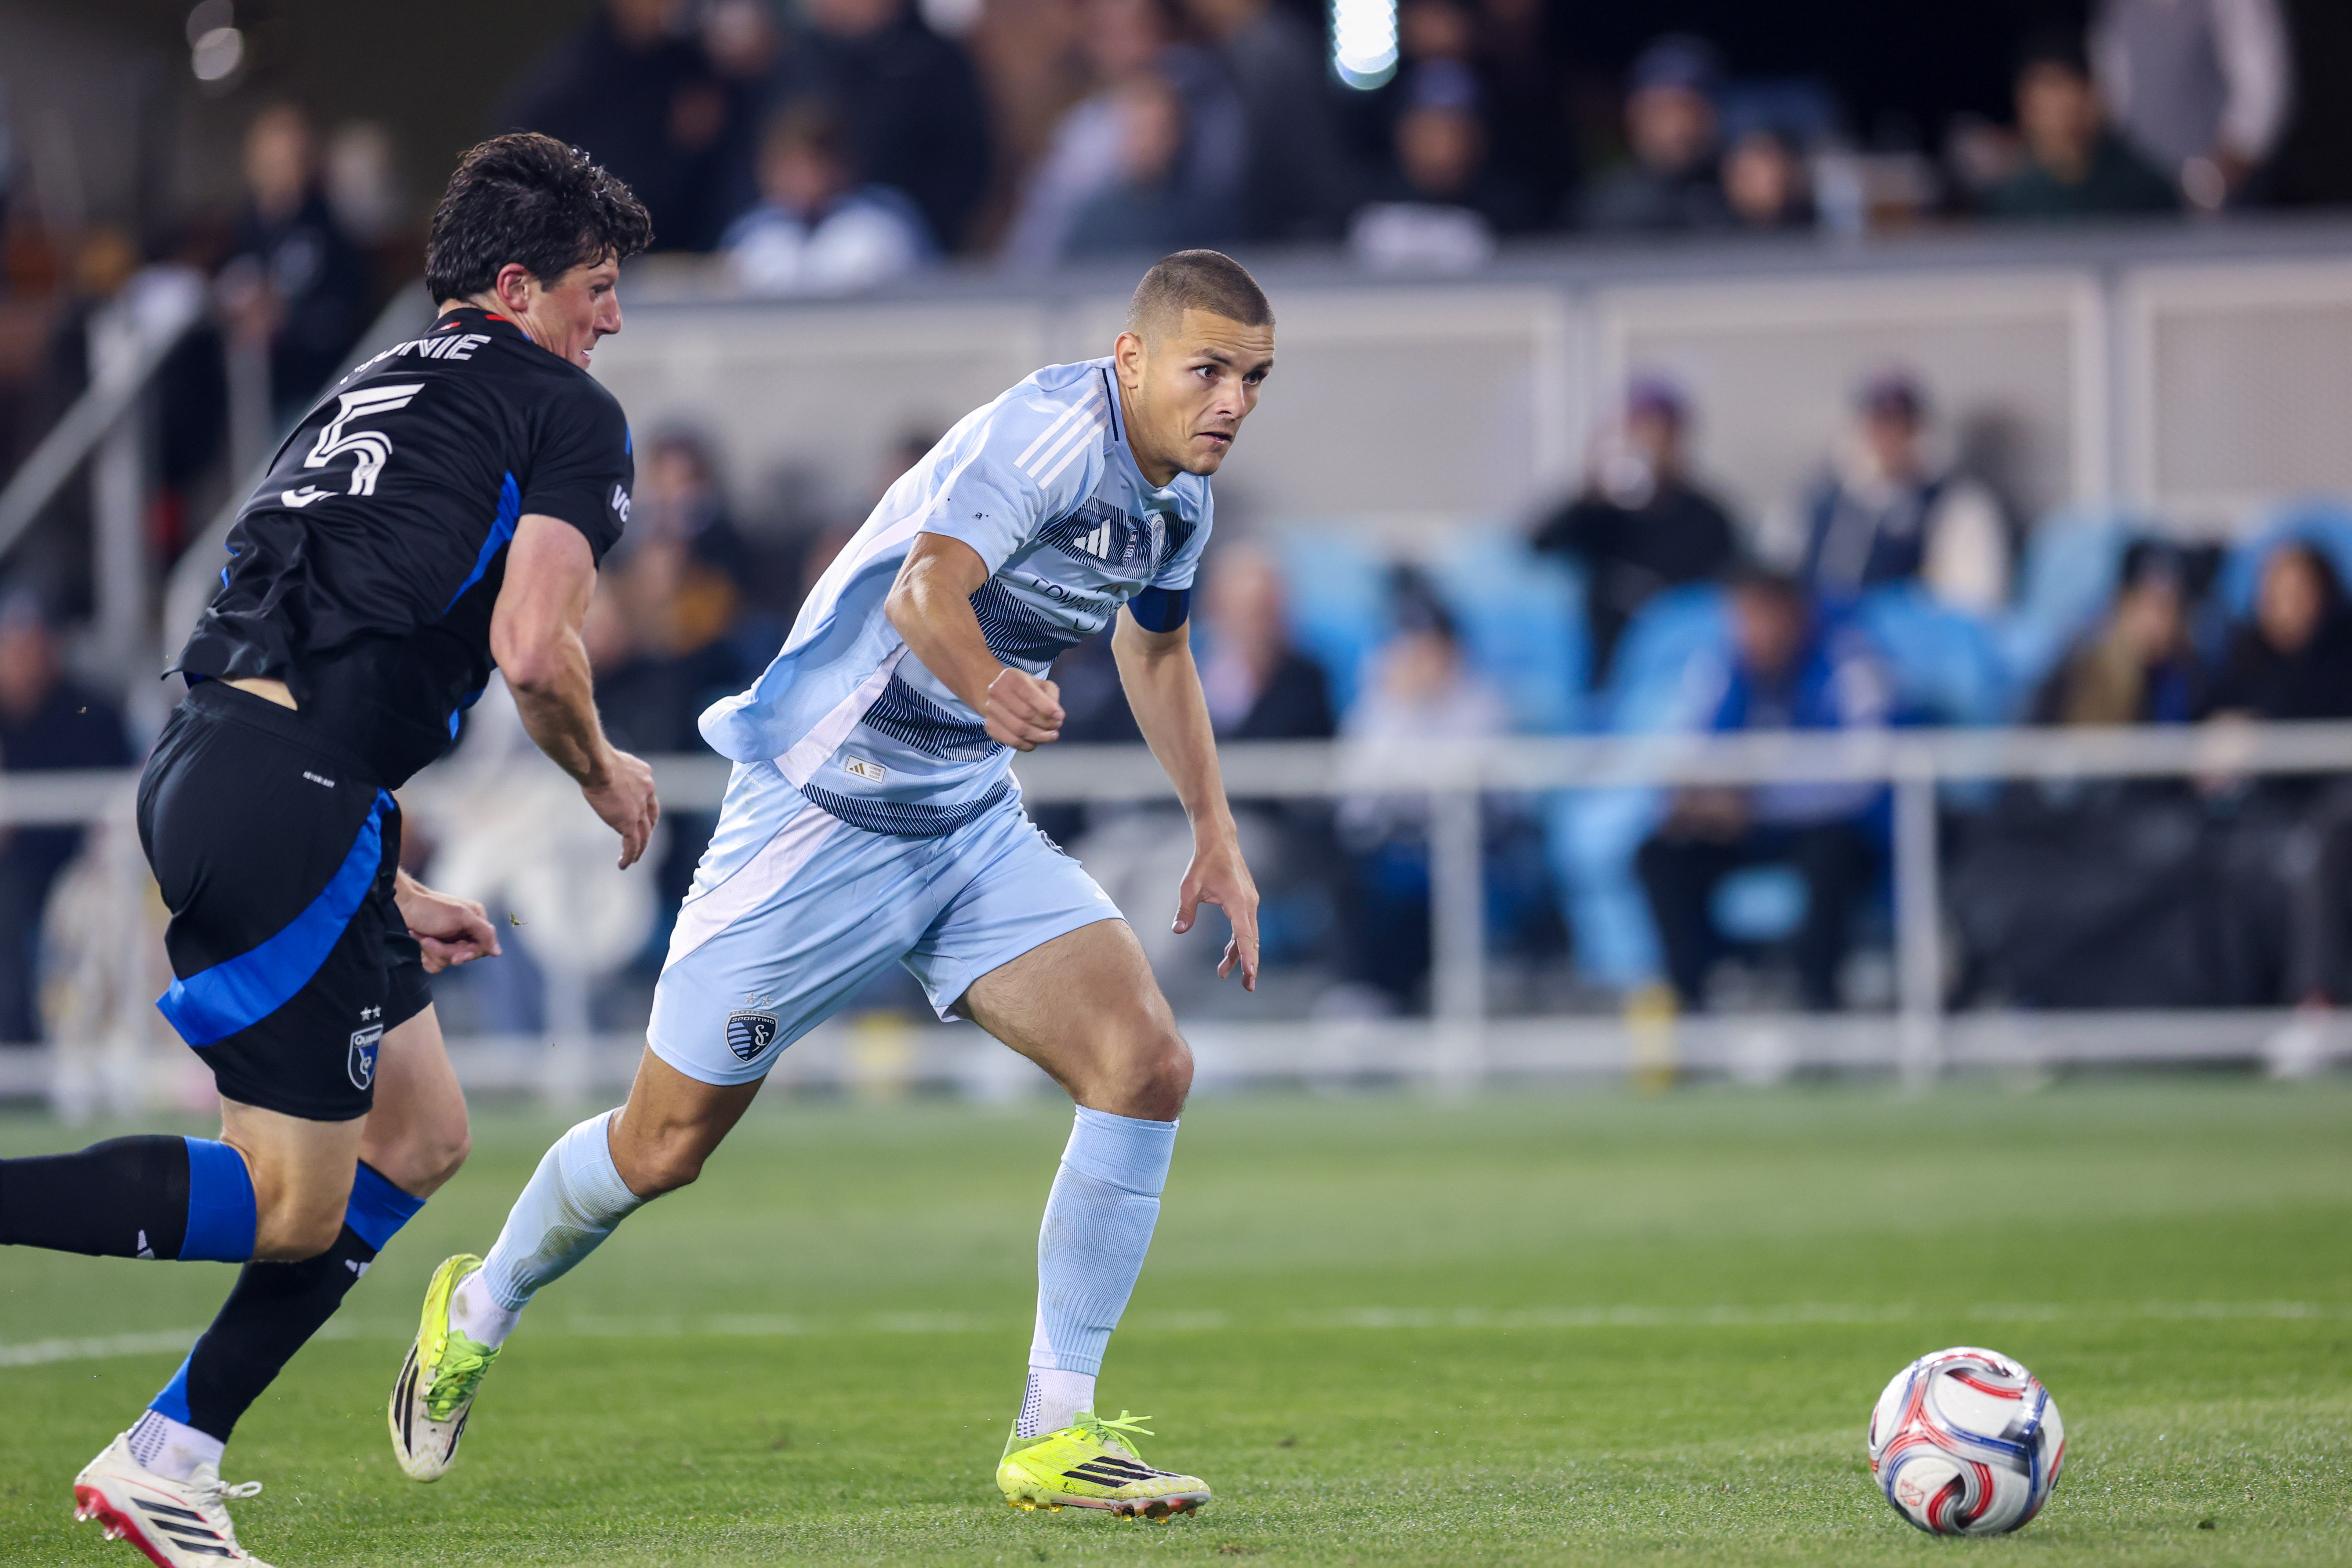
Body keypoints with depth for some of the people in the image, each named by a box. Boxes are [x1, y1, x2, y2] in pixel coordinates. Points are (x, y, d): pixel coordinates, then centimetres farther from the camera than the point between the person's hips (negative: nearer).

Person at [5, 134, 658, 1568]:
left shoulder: (376, 395, 28)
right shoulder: (568, 414, 3)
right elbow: (531, 649, -11)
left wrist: (390, 894, 32)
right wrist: (606, 776, 10)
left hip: (204, 763, 9)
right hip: (287, 807, -9)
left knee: (423, 1140, 16)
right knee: (291, 1206, -6)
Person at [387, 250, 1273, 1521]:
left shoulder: (1180, 494, 3)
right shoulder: (1052, 427, -24)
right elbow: (922, 591, -40)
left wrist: (1213, 831, 20)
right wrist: (991, 688, -61)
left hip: (972, 825, 7)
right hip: (821, 816, -7)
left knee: (1145, 1066, -14)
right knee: (667, 1143, 3)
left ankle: (1053, 1435, -7)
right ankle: (481, 1308, 34)